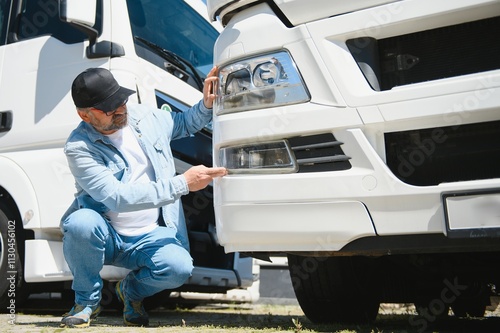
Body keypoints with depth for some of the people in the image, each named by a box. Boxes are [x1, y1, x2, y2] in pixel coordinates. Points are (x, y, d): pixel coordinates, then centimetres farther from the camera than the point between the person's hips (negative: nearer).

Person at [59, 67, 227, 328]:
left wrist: (206, 105, -2)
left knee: (179, 267, -28)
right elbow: (116, 198, -27)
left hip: (150, 237, 3)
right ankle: (87, 300, -5)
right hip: (106, 237, -2)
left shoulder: (144, 116, 1)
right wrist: (183, 184, -28)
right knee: (81, 223, -36)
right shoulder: (79, 147, -16)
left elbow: (185, 123, 21)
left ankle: (132, 290, 10)